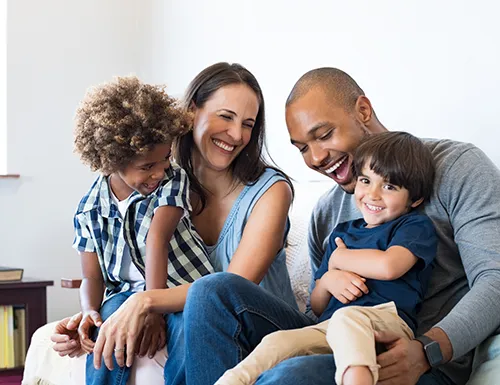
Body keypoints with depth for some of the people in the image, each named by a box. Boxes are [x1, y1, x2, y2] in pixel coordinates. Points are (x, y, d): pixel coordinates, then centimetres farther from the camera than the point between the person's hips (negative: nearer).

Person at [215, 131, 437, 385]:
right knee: (277, 342, -24)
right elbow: (316, 307, 29)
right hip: (328, 328, 6)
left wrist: (338, 258, 6)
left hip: (388, 320, -6)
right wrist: (329, 280, 2)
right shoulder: (342, 233, 28)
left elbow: (388, 266, -15)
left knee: (346, 318, -40)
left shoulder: (416, 226, 10)